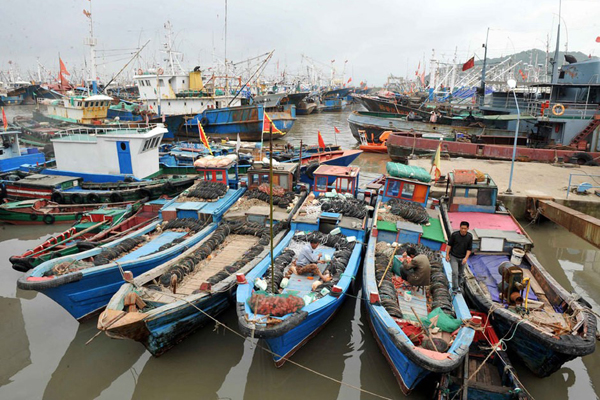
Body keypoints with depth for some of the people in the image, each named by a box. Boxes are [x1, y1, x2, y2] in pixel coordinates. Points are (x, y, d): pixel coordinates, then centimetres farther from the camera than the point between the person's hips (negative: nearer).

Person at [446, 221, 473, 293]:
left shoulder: (470, 236, -8)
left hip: (463, 258, 3)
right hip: (453, 257, -3)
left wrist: (466, 258, -12)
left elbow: (469, 249, -3)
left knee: (461, 273, 14)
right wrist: (447, 255, -5)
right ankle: (455, 288, 0)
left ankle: (459, 285, 33)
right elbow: (449, 245, -4)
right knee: (455, 272, -10)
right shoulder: (454, 234, -16)